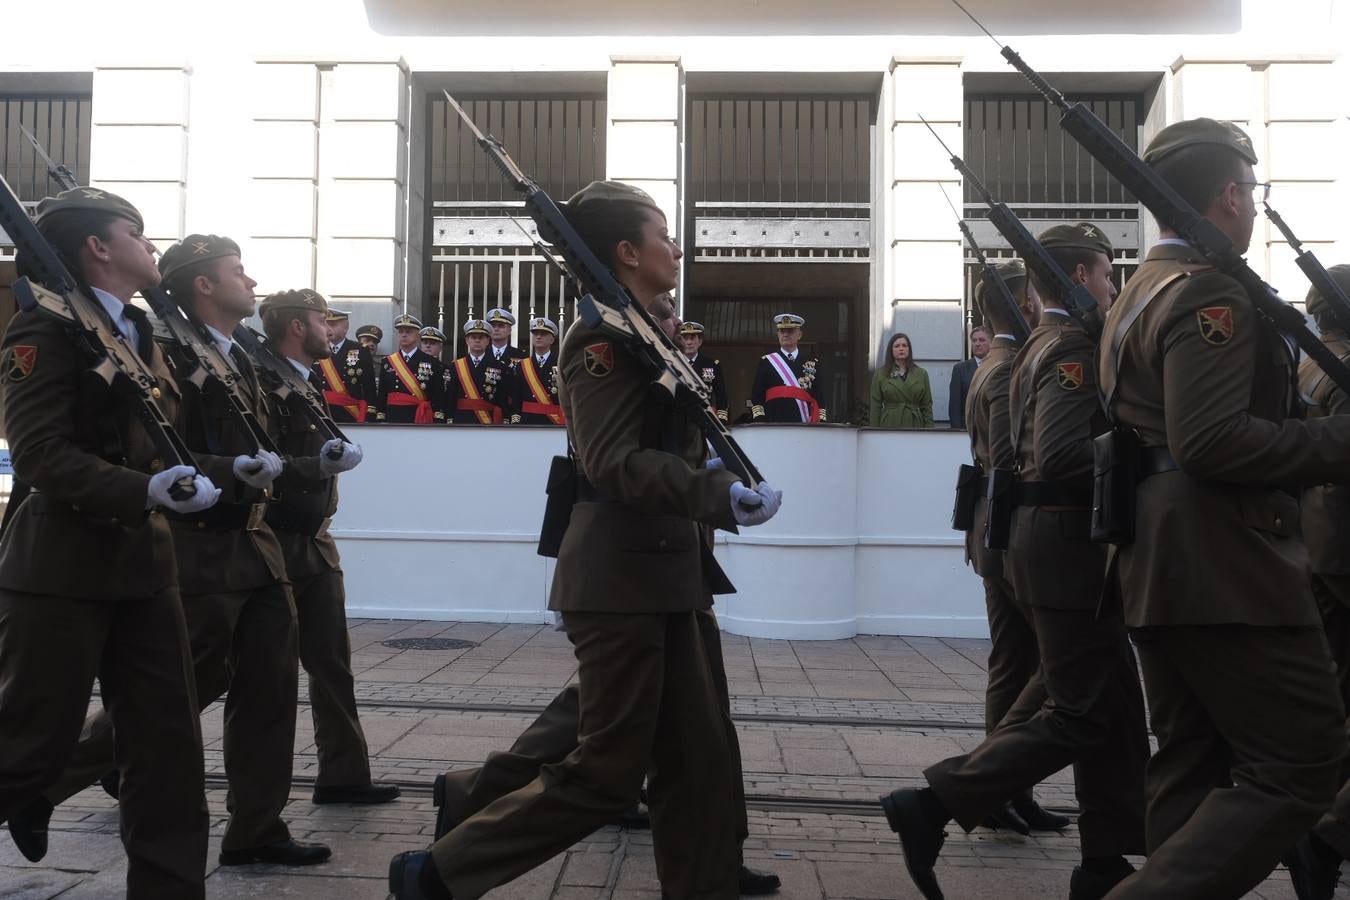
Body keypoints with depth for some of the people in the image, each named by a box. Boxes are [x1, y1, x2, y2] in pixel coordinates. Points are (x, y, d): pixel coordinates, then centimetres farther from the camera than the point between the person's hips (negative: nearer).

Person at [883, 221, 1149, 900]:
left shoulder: (1039, 346, 17)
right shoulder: (1075, 345, -13)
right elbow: (1062, 455, -26)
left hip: (1042, 535, 10)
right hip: (1068, 543, -10)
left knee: (1112, 706, 14)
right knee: (1079, 715, -4)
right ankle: (932, 803, -3)